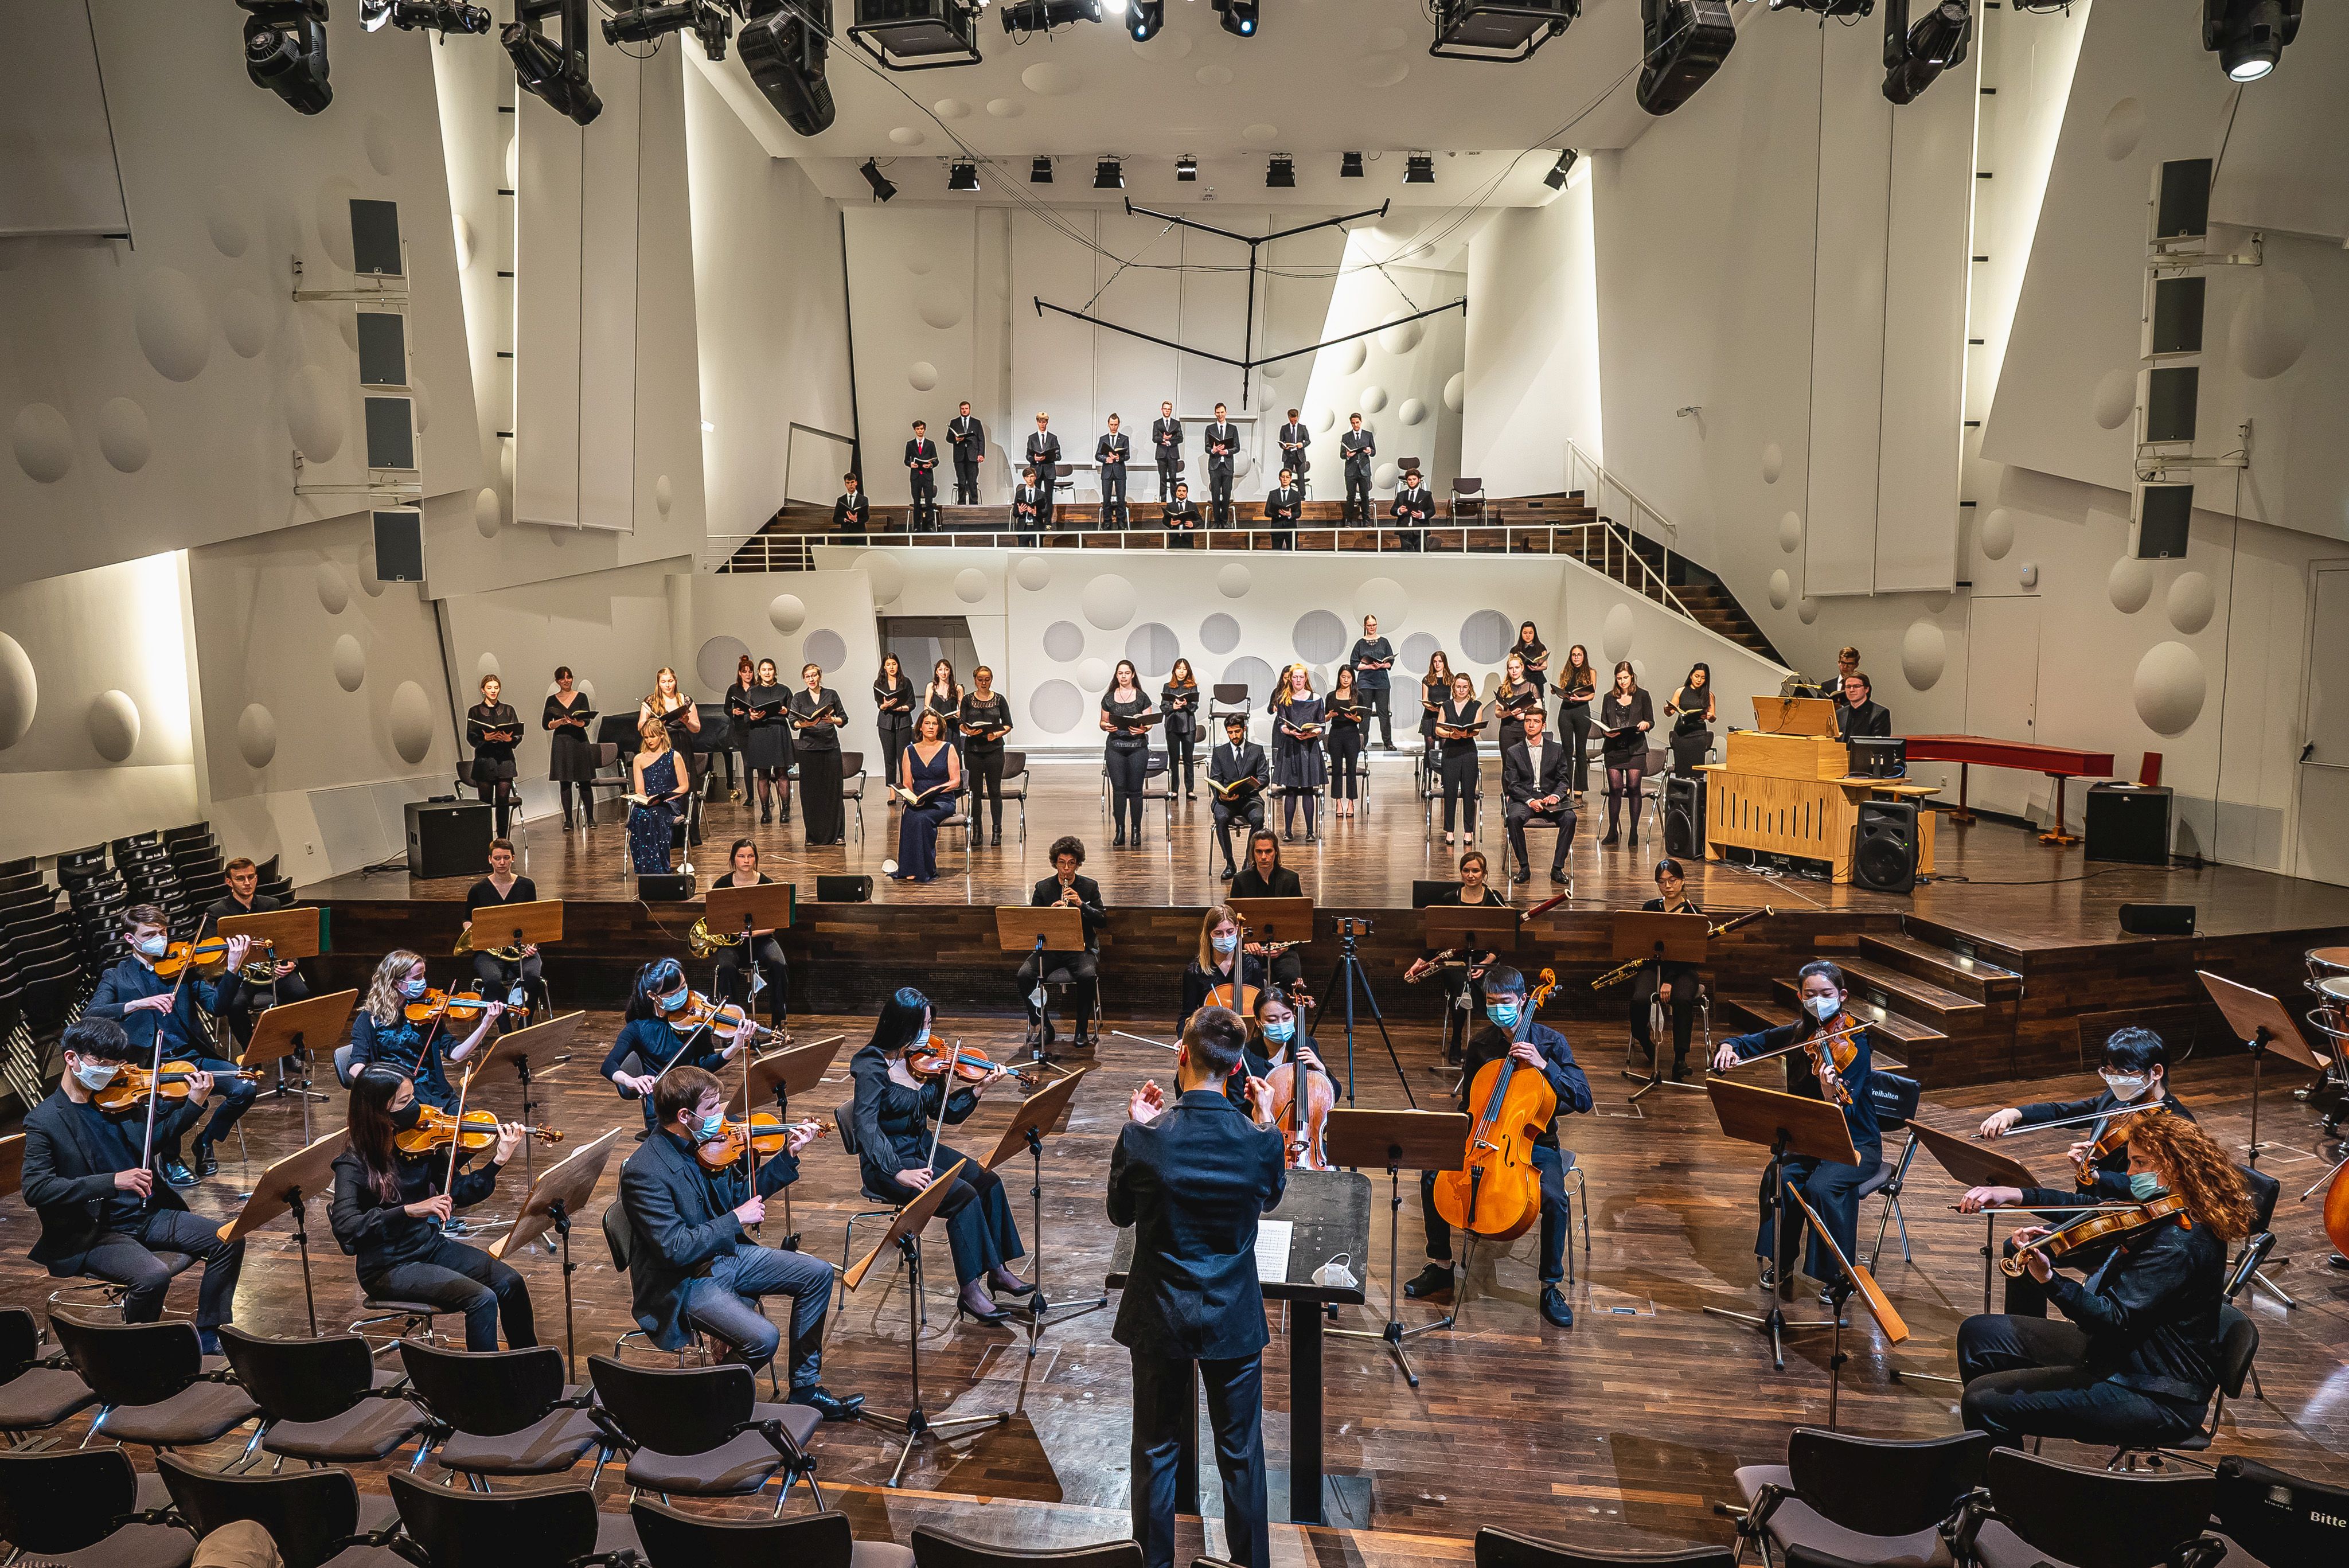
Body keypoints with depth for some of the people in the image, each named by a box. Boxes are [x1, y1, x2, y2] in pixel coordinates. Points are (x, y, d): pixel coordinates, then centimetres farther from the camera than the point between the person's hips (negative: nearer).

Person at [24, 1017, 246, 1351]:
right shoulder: (44, 1120, -10)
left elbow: (156, 1136, 22)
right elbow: (35, 1190, -20)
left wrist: (194, 1103, 3)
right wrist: (112, 1181, -30)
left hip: (147, 1214, 6)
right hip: (94, 1233, -6)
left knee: (228, 1241, -7)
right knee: (154, 1276, -30)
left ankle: (208, 1338, 6)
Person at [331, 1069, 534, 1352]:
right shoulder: (354, 1165, -16)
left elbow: (458, 1194, 0)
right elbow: (345, 1226, -30)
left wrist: (498, 1161, -15)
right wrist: (410, 1210, -39)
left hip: (431, 1246, 6)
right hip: (388, 1267, -6)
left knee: (510, 1282, -13)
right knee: (482, 1299, -24)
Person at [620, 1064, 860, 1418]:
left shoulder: (704, 1142, -2)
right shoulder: (645, 1172, -26)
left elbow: (740, 1195, 12)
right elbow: (675, 1249, -29)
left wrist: (788, 1156, 1)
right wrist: (736, 1219, -22)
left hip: (726, 1254, 9)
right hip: (685, 1283, -9)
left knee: (818, 1274, 3)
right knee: (764, 1338, -27)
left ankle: (805, 1389, 14)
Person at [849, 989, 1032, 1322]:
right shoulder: (872, 1066, -18)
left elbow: (944, 1113, 5)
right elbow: (866, 1127, -26)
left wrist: (977, 1090, -10)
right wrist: (898, 1172, -34)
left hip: (923, 1150, 7)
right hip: (888, 1163, -7)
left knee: (987, 1181, -10)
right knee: (963, 1195, -23)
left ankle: (998, 1270, 1)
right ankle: (970, 1292, -14)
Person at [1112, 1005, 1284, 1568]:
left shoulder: (1143, 1137, -20)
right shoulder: (1259, 1141, -18)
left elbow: (1120, 1213, -1)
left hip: (1159, 1317, 0)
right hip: (1233, 1319, 0)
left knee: (1156, 1452, 18)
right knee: (1241, 1454, 19)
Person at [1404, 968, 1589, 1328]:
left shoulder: (1550, 1041, -9)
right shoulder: (1480, 1044, 2)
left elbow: (1583, 1100, -16)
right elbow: (1468, 1101, 16)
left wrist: (1544, 1065, -27)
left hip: (1535, 1141, -3)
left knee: (1554, 1198, -32)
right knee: (1431, 1175, -17)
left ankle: (1550, 1287, -10)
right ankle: (1440, 1265, 1)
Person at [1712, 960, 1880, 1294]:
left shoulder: (1854, 1042, -15)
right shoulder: (1797, 1035, 1)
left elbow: (1845, 1114, -24)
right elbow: (1748, 1044, 11)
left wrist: (1832, 1093, -47)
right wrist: (1728, 1048, -13)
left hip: (1856, 1144, -4)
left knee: (1821, 1186, -31)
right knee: (1776, 1178, -24)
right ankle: (1779, 1261, -3)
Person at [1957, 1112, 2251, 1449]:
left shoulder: (2178, 1245, -26)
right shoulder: (2161, 1216, 4)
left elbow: (2114, 1320, -32)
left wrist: (2049, 1279, -46)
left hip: (2155, 1396, -11)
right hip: (2119, 1350, 11)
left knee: (1985, 1400, -19)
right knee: (1979, 1333, 12)